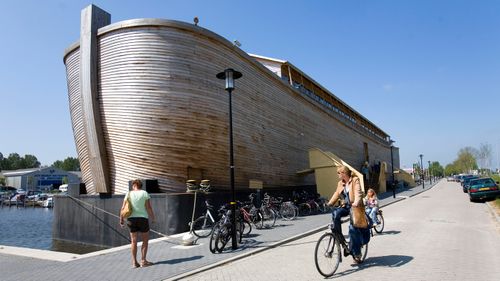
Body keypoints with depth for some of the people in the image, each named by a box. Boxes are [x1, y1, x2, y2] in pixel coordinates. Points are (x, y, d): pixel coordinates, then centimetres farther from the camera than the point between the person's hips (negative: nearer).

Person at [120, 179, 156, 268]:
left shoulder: (129, 194, 3)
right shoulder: (145, 193, -3)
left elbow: (123, 208, -1)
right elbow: (149, 208, -9)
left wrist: (121, 219, 7)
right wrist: (152, 218, 1)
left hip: (131, 219, 3)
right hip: (143, 219, -3)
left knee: (133, 241, 10)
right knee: (145, 240, 9)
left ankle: (134, 262, 12)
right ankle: (143, 261, 6)